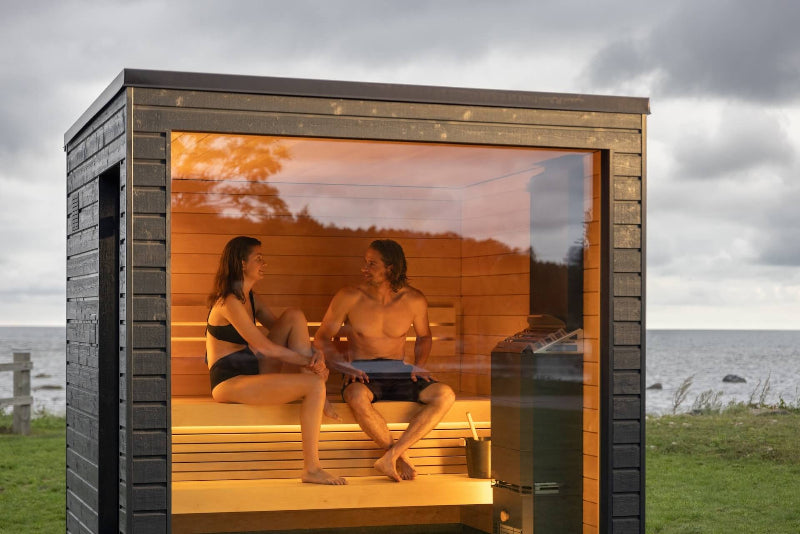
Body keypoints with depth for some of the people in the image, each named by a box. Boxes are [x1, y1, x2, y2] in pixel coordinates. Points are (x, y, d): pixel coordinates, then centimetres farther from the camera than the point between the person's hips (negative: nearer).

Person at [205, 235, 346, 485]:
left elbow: (281, 331, 13)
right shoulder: (229, 302, -15)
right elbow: (263, 347, -18)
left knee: (294, 316, -1)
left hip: (254, 373, 9)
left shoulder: (252, 299, 15)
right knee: (315, 386, -24)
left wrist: (314, 355, -7)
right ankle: (311, 469, -19)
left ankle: (315, 396, -9)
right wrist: (309, 361, -12)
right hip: (229, 383, -9)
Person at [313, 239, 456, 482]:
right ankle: (401, 456, -21)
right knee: (358, 397, -40)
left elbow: (423, 336, 21)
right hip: (361, 376, -2)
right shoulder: (348, 298, -4)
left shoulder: (414, 300, 2)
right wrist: (342, 365, -13)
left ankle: (390, 457, -30)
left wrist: (419, 365, 3)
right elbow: (322, 338, 4)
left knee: (445, 395, -26)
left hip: (398, 374, 2)